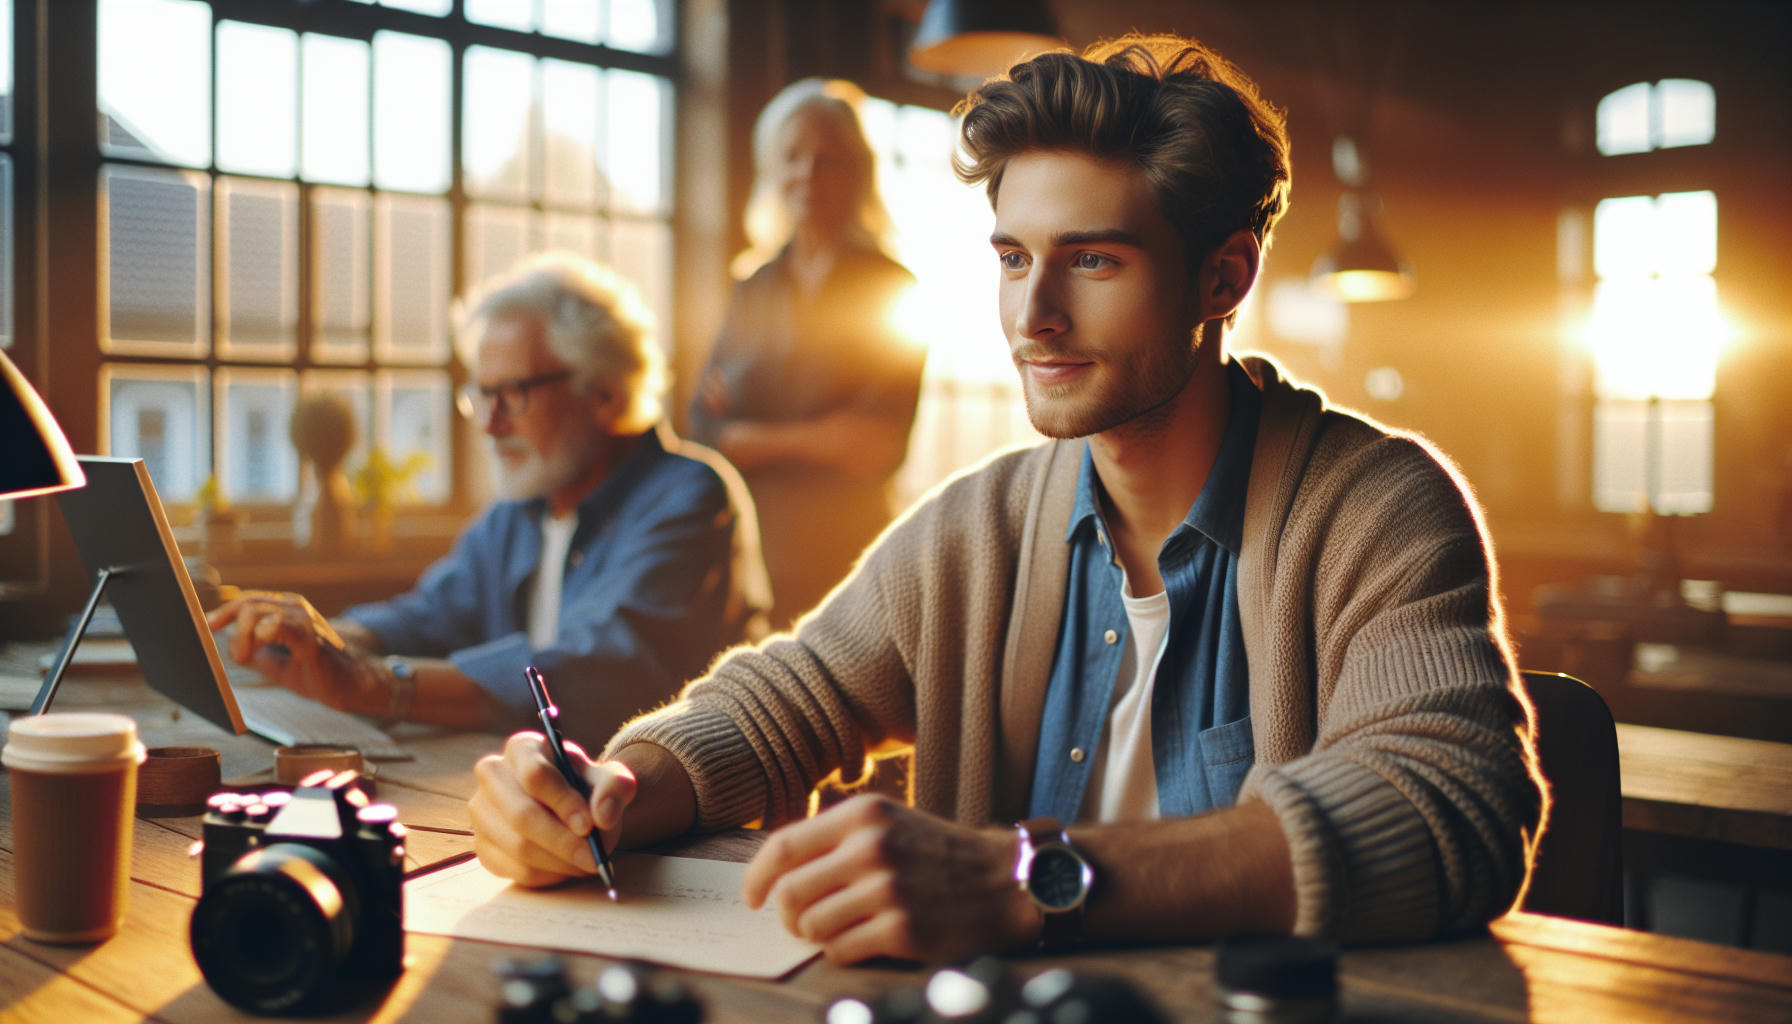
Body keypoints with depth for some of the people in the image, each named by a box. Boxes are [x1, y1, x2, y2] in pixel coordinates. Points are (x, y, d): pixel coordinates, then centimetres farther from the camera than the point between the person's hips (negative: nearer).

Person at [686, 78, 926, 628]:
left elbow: (879, 449, -8)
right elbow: (704, 429, 6)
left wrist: (751, 438, -3)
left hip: (840, 556, -3)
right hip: (746, 548, 3)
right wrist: (811, 439, -9)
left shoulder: (891, 291, 0)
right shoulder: (752, 290, 12)